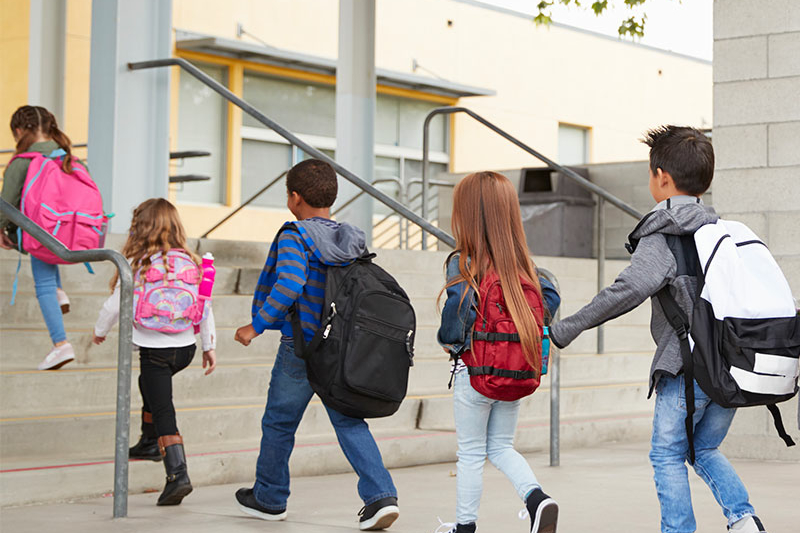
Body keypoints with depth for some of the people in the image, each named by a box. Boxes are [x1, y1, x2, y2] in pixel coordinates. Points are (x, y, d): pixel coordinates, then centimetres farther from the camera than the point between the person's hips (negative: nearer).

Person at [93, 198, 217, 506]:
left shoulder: (137, 265, -11)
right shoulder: (190, 263, 2)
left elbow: (115, 305, -3)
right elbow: (205, 307, 5)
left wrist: (100, 331, 16)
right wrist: (210, 346, 14)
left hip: (154, 348, -6)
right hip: (186, 347, 6)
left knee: (164, 412, -4)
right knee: (150, 382, 32)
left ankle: (177, 474, -15)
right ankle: (150, 443, 43)